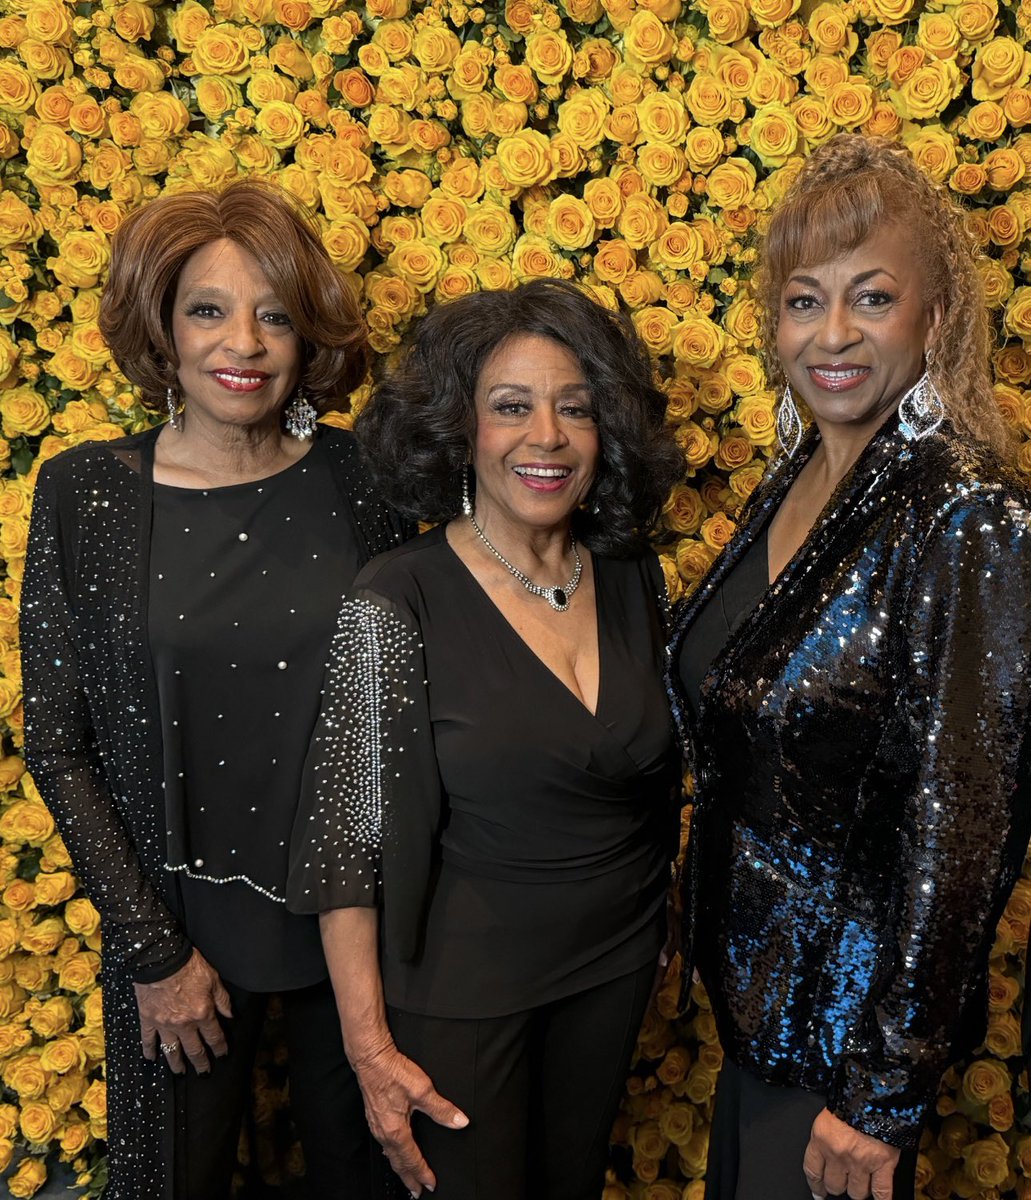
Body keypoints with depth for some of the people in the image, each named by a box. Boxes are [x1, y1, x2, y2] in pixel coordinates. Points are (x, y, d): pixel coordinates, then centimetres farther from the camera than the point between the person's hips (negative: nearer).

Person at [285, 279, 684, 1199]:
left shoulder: (634, 578, -4)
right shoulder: (397, 602, -19)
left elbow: (658, 780, 8)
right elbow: (348, 838, -17)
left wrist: (669, 932, 9)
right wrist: (371, 1047, -17)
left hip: (619, 966, 5)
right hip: (461, 980, -5)